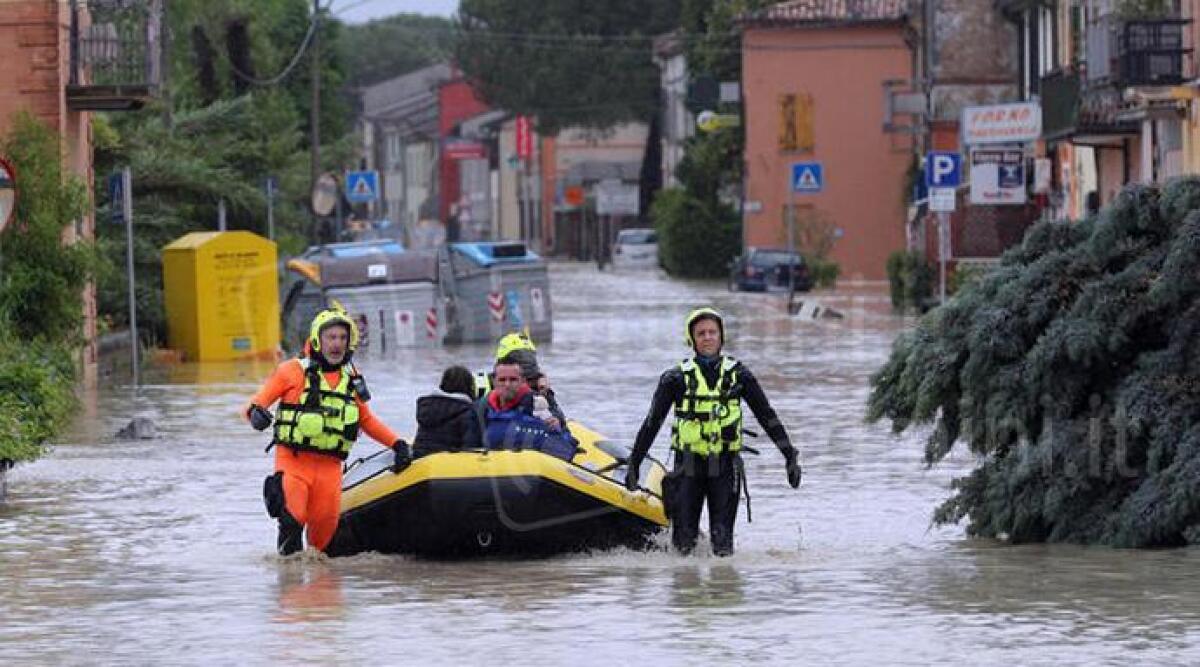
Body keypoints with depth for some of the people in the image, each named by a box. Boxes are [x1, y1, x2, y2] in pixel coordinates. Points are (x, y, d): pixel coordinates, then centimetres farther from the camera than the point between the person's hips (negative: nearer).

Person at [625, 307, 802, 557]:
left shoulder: (738, 375, 4)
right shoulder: (676, 378, 0)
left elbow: (767, 417, 7)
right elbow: (652, 423, 4)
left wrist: (790, 456, 4)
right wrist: (634, 464, 2)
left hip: (725, 466, 1)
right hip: (688, 465, -1)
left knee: (723, 542, -6)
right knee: (684, 541, -2)